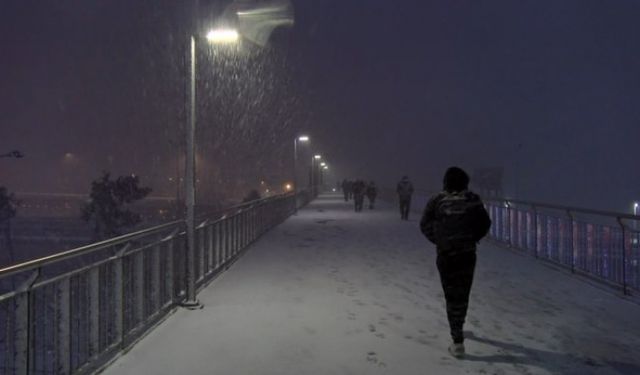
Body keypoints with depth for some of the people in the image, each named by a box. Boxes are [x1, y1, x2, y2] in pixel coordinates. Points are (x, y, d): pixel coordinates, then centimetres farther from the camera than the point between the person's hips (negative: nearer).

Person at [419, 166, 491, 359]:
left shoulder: (437, 201, -6)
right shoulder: (473, 200, -3)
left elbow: (425, 225, -4)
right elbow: (485, 223, 3)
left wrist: (438, 240, 7)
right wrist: (472, 239, 12)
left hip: (445, 255, -1)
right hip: (468, 254, 2)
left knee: (452, 296, 6)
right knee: (463, 294, 21)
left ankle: (458, 343, 2)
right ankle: (457, 330, 40)